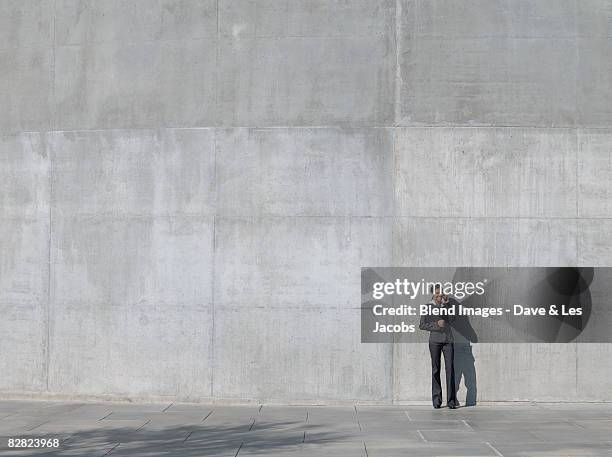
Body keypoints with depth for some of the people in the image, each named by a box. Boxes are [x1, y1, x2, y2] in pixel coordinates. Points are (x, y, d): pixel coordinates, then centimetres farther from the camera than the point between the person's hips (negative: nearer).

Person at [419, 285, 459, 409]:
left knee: (450, 369, -7)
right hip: (435, 340, -2)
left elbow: (451, 320, -1)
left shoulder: (446, 306, 15)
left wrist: (446, 304, -5)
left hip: (448, 340, 2)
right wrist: (436, 324, -11)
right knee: (435, 369, -1)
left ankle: (451, 400, -7)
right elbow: (422, 325, 1)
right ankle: (436, 400, 5)